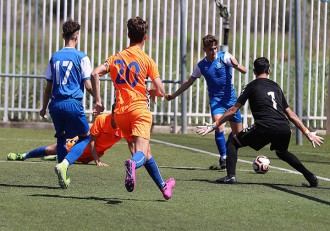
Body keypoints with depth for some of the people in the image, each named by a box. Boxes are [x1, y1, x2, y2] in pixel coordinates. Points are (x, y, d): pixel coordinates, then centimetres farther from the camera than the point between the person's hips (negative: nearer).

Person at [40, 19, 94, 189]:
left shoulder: (54, 57, 9)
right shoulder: (81, 57, -4)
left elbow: (48, 87, 13)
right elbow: (88, 85, -6)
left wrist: (44, 108, 23)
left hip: (56, 104, 4)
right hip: (73, 103, -4)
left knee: (61, 137, 22)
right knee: (85, 137, 12)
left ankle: (64, 177, 12)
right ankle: (64, 164, -12)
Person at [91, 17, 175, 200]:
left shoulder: (115, 58, 13)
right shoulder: (147, 60, 2)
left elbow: (95, 73, -2)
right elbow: (161, 92, -4)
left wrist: (98, 100, 1)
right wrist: (151, 92, 20)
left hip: (120, 112, 5)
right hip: (139, 109, -5)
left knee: (146, 151, 19)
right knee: (141, 153, -18)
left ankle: (163, 186, 28)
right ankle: (132, 163, -53)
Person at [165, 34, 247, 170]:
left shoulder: (224, 57, -5)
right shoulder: (201, 66, 1)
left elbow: (244, 71, -12)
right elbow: (189, 82, 15)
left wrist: (237, 66, -36)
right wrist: (173, 96, 14)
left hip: (231, 98, 0)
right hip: (216, 100, 0)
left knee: (238, 132, 4)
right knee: (219, 127, -24)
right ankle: (224, 159, -20)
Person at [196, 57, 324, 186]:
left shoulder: (252, 86, 14)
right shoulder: (276, 87, 26)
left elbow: (233, 111, 13)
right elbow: (291, 115, 25)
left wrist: (214, 126, 20)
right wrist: (308, 133, 30)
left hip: (264, 128, -5)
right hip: (284, 129, 5)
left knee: (232, 142, 12)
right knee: (281, 152, 35)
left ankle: (231, 176, -7)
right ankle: (309, 175, 22)